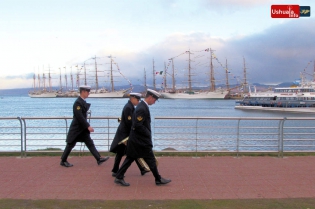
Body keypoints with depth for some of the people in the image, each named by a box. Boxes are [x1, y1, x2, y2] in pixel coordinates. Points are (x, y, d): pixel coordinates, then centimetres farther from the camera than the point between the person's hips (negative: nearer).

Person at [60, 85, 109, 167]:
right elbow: (79, 116, -25)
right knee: (70, 144, 3)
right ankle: (63, 161, 17)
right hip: (76, 129, -9)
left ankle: (99, 159, 8)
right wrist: (88, 126, -24)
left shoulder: (83, 102, 8)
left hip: (82, 128, 9)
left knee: (90, 143, 7)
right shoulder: (77, 103, -20)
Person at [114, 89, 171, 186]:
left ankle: (119, 177, 15)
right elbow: (137, 125, -25)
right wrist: (148, 134, -14)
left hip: (136, 139, 10)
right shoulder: (142, 108, -21)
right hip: (141, 140, -10)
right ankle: (158, 179, 14)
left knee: (130, 158, 12)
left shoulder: (141, 106, 11)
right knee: (150, 159, 2)